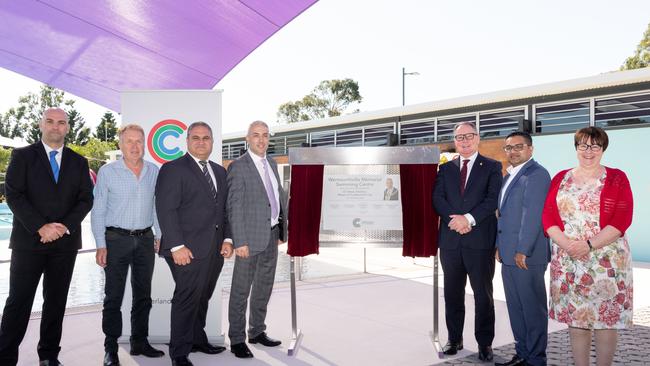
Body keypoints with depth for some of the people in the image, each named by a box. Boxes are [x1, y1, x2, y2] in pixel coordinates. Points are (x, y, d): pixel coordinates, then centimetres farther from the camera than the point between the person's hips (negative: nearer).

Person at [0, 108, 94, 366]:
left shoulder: (78, 162, 10)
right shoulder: (22, 156, 3)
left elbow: (86, 199, 5)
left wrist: (65, 226, -11)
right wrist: (41, 227, -15)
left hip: (66, 242, 3)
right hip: (28, 240, -2)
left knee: (56, 301, 9)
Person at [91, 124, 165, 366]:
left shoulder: (154, 171, 4)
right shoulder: (107, 172, -4)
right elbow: (98, 211, -3)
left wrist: (159, 235, 7)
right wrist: (101, 244, -7)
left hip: (145, 239, 3)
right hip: (116, 239, -3)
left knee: (143, 293, 11)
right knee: (114, 296, 3)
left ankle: (139, 342, 25)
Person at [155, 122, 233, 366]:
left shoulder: (219, 171, 16)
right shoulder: (173, 169, -6)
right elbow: (166, 210, -12)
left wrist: (227, 238, 7)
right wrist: (176, 246, -17)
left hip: (215, 249, 7)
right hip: (188, 249, -6)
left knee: (203, 297, 16)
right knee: (187, 299, -1)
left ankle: (198, 340, 32)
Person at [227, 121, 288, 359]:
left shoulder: (271, 163, 12)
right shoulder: (238, 167, -11)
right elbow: (234, 207, -15)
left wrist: (283, 230, 10)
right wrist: (240, 241, -19)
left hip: (271, 235, 8)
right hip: (251, 236, -7)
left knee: (264, 287, 17)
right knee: (241, 290, 3)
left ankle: (257, 332, 32)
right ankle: (237, 340, 16)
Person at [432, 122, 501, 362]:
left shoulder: (492, 167, 4)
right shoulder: (446, 168, 13)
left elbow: (493, 199, -8)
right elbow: (437, 199, 2)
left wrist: (469, 218, -18)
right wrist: (455, 220, -13)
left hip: (480, 240, -3)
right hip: (450, 240, 3)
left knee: (483, 294, 4)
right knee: (452, 294, 11)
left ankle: (484, 343, 18)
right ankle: (454, 339, 24)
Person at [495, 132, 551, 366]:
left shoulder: (536, 174, -11)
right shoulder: (509, 175, 18)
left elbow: (533, 214, -18)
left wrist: (523, 250, -20)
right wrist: (499, 246, 16)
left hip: (526, 255, -9)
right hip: (509, 255, 9)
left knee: (533, 308, 3)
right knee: (515, 307, 15)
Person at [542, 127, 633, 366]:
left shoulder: (617, 178, 2)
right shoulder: (560, 179, 8)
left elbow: (622, 219, -8)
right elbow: (548, 216, 3)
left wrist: (589, 245, -18)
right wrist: (566, 243, -14)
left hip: (607, 260, -2)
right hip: (568, 261, 2)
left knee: (605, 319, 4)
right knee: (575, 317, 8)